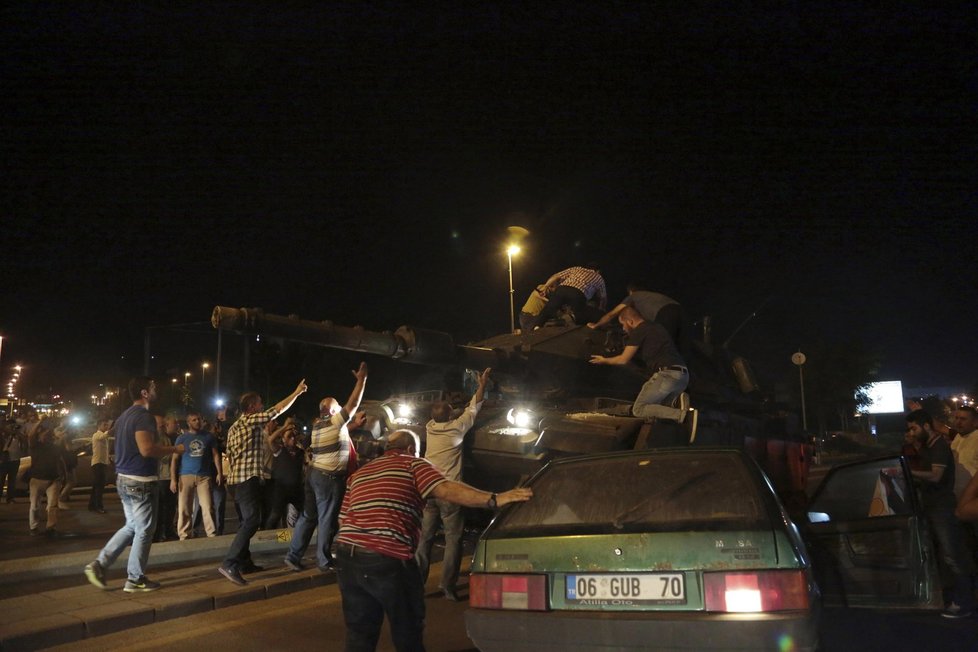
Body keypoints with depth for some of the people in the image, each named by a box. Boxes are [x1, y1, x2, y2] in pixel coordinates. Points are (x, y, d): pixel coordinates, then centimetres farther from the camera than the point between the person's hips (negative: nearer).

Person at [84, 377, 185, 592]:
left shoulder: (124, 416, 14)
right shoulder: (144, 416, -17)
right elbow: (146, 449, -28)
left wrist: (161, 447, 23)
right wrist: (174, 449, -15)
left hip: (124, 478, 9)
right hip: (141, 481, -9)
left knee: (132, 526, 19)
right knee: (144, 530, 2)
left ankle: (100, 564, 13)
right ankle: (135, 579, 10)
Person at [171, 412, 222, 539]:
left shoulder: (209, 437, 11)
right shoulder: (182, 438, 7)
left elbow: (216, 455, 11)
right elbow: (175, 459, 4)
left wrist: (219, 473, 0)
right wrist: (173, 479, -4)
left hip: (204, 476, 0)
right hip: (186, 476, 0)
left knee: (207, 507, -6)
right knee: (184, 509, 1)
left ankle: (212, 535, -2)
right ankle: (184, 536, 8)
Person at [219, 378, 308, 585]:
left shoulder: (234, 427, 19)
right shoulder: (251, 419, -8)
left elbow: (230, 456, 20)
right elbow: (278, 409, -6)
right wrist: (297, 392, 3)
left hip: (236, 479, 10)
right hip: (248, 478, -10)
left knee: (245, 521, 14)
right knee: (251, 521, -15)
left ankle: (244, 562, 18)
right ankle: (229, 564, -23)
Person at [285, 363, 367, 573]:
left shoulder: (318, 424, 14)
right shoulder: (334, 421, -9)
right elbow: (353, 404, -9)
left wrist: (355, 424, 20)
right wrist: (362, 379, -4)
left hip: (313, 473, 8)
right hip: (329, 476, -8)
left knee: (308, 516, 11)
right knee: (327, 520, 0)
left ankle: (293, 555, 13)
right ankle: (324, 561, 6)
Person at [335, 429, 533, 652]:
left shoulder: (359, 473, 24)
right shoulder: (412, 464, 6)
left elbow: (344, 519, 20)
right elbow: (445, 489, -12)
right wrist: (495, 500, -16)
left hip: (347, 556, 6)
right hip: (388, 558, -6)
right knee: (407, 633, 12)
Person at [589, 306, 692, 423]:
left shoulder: (638, 331, 0)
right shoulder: (656, 327, 24)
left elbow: (623, 360, 7)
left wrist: (604, 360, 24)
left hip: (667, 374, -9)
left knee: (638, 409, -3)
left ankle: (681, 415, -20)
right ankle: (679, 398, -5)